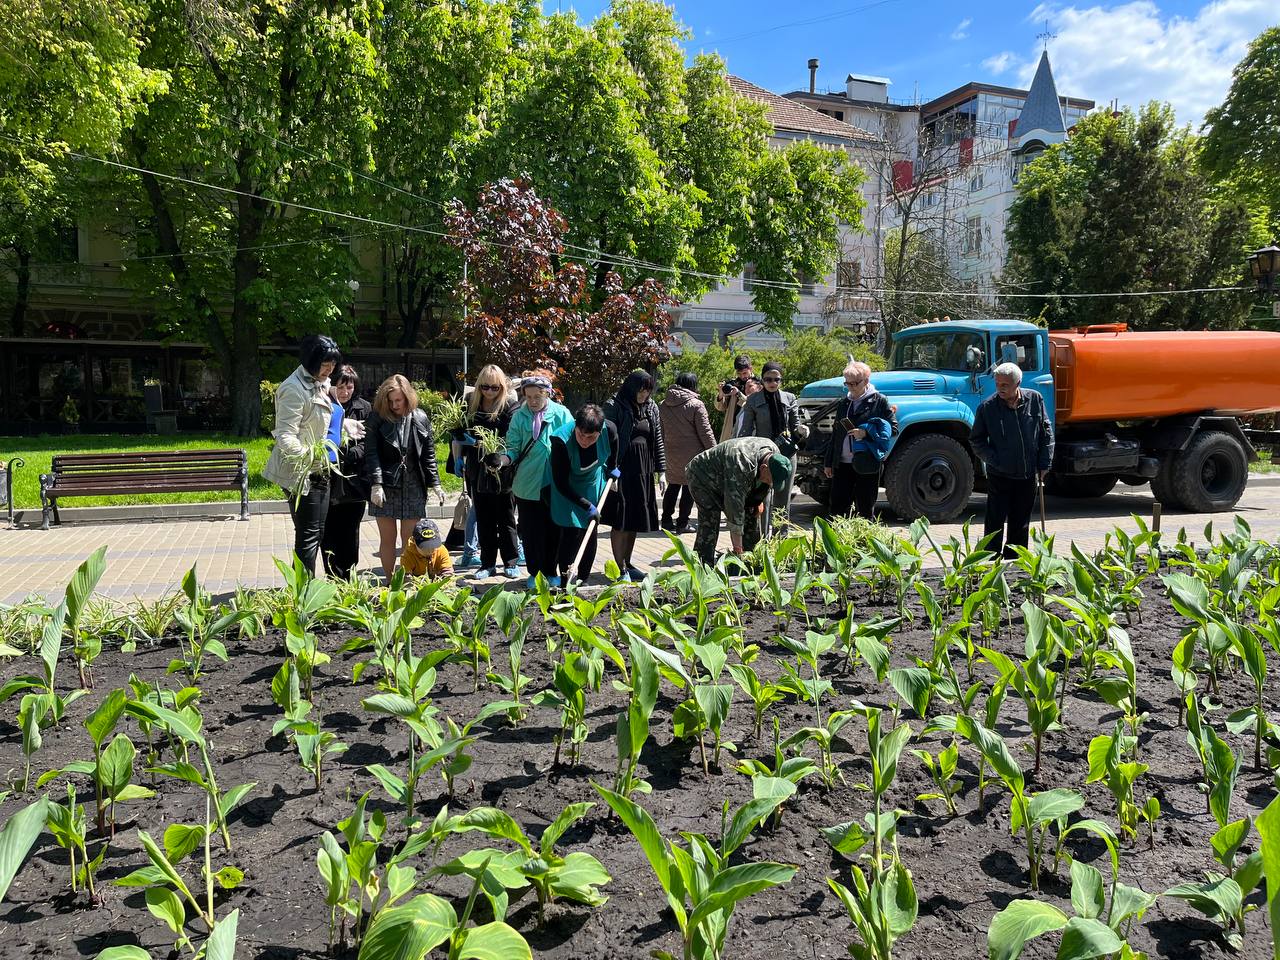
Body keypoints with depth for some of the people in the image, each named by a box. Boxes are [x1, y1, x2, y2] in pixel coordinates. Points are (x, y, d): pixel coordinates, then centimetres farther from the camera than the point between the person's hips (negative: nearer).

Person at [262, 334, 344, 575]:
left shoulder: (321, 384, 11)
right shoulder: (294, 389, -19)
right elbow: (285, 437, -25)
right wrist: (309, 456, -33)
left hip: (318, 471, 10)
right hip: (301, 473, -10)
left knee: (318, 533, 14)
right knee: (308, 535, -7)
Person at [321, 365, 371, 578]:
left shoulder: (364, 408, 5)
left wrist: (349, 453, -14)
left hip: (354, 481, 2)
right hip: (329, 481, -1)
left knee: (350, 534, 9)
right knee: (329, 534, 1)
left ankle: (348, 580, 20)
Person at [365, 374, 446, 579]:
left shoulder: (421, 418, 5)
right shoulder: (377, 418, -1)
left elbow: (429, 454, 8)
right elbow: (371, 454, -6)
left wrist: (435, 484, 3)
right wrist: (376, 484, -15)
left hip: (413, 487, 1)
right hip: (385, 486, -1)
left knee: (410, 539, 4)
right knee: (387, 538, 5)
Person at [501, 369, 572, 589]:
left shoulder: (561, 414, -3)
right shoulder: (519, 416, 0)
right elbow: (514, 448, 2)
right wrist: (504, 458, -20)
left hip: (555, 485, 0)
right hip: (527, 485, 1)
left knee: (554, 530, 9)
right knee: (530, 532, 7)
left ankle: (550, 571, 26)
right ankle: (534, 573, 23)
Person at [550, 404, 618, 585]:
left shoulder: (609, 429, -26)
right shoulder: (561, 440, -34)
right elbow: (561, 484, -26)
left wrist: (612, 467, 13)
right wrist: (587, 506, -25)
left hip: (594, 485, 4)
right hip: (568, 492, -4)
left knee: (590, 535, 6)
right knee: (572, 533, -11)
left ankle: (584, 582, 17)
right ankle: (566, 584, -2)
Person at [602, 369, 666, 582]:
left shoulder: (651, 408, 10)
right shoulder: (614, 407, -8)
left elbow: (658, 441, 14)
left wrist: (661, 472, 9)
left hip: (643, 470, 6)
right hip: (621, 469, -6)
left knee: (635, 520, 12)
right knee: (620, 521, -3)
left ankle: (627, 564, 24)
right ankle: (620, 568, 5)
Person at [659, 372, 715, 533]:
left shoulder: (663, 405, 7)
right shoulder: (696, 405, -12)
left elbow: (660, 432, 16)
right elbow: (705, 432, -11)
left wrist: (664, 446, 24)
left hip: (671, 453, 5)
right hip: (691, 454, -5)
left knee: (673, 485, 17)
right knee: (689, 487, 4)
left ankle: (667, 520, 20)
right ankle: (682, 524, 7)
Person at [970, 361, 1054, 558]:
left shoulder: (1035, 399, -1)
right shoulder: (987, 407, -10)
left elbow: (1046, 432, 8)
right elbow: (976, 440, -1)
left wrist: (1044, 464, 4)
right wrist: (994, 460, -11)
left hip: (1028, 475, 3)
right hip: (999, 475, -3)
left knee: (1020, 526, 13)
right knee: (995, 524, -4)